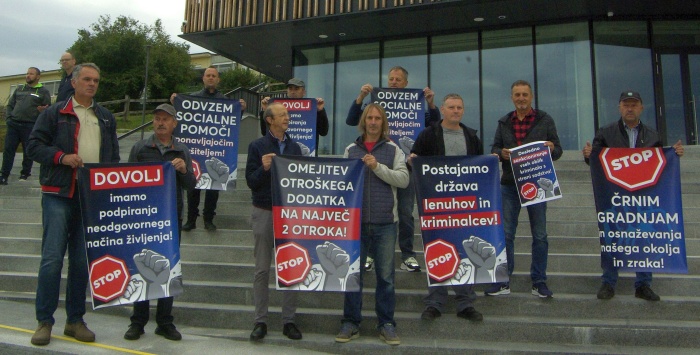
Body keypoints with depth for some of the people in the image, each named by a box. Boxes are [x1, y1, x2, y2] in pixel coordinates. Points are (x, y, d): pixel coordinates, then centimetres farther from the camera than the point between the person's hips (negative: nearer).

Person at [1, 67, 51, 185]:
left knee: (28, 151, 3)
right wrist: (10, 117, 6)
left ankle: (25, 173, 19)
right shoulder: (19, 90, 18)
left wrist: (42, 111, -21)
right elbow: (10, 105, 21)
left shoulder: (43, 92, 5)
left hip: (30, 126, -4)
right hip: (13, 125, 4)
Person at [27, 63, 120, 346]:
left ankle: (75, 320, 18)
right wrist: (61, 156, -15)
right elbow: (34, 146, 0)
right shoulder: (54, 113, 4)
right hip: (59, 195, -3)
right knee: (52, 258, -5)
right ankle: (44, 321, 7)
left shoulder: (106, 118, 17)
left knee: (82, 261, 8)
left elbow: (114, 155, 19)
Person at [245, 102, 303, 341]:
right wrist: (264, 168, -21)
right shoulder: (257, 146, 0)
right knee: (262, 270, 3)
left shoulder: (294, 147, 9)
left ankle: (289, 320, 14)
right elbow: (251, 182, -5)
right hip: (264, 212, -3)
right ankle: (260, 321, 13)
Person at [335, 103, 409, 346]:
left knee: (386, 275, 4)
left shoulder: (393, 149, 7)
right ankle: (351, 322, 17)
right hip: (355, 219, 1)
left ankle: (386, 323, 16)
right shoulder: (351, 150, 12)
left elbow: (403, 179, -4)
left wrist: (378, 167, -14)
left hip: (385, 221, -1)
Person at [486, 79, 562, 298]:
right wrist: (501, 153, -11)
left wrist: (552, 149, -20)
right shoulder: (504, 122, 10)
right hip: (509, 184, 2)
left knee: (540, 236, 5)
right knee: (505, 234, 4)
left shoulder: (545, 120, 3)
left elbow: (558, 150, 3)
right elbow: (494, 148, 11)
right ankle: (503, 282, 13)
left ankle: (539, 282, 16)